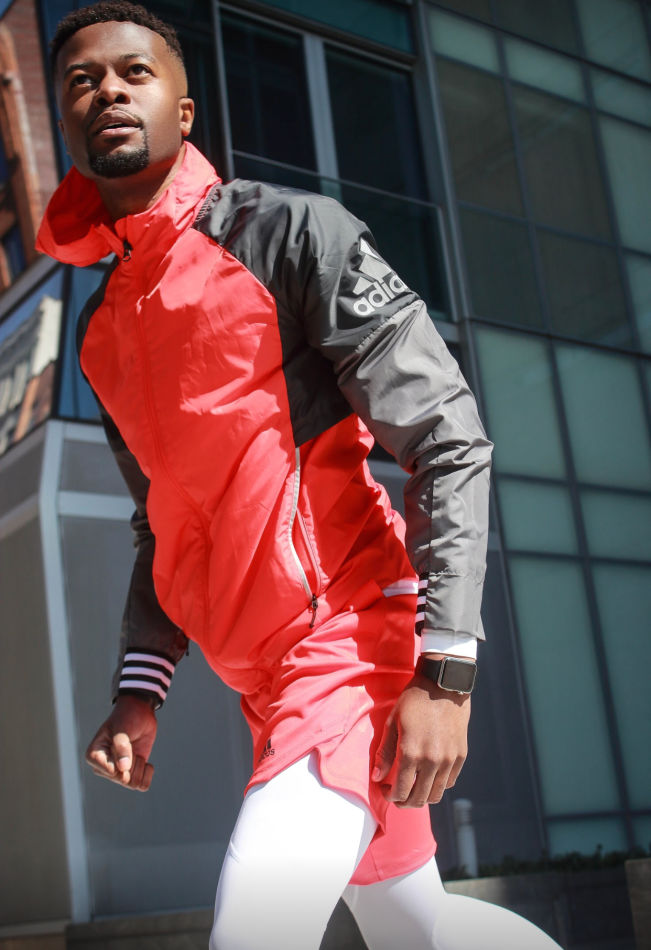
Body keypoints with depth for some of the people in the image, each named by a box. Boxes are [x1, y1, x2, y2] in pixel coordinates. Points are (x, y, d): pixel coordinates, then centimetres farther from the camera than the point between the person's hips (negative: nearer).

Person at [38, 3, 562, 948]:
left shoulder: (287, 231, -6)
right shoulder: (102, 329, 14)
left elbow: (448, 439, -12)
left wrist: (444, 671, -18)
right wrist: (140, 690, 9)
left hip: (350, 632, -7)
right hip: (266, 674, 7)